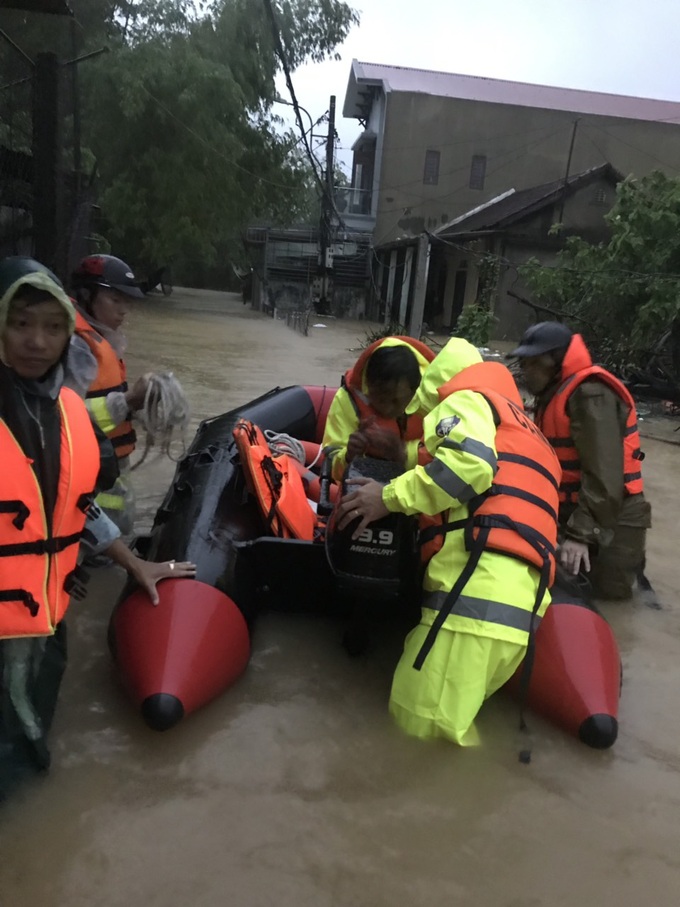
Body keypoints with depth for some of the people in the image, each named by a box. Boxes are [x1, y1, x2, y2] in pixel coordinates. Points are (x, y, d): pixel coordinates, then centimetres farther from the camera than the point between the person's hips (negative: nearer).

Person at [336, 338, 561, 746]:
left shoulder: (466, 401, 9)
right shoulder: (521, 427, 38)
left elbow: (470, 460, -13)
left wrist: (389, 496, -6)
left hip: (476, 586, -9)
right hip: (518, 597, 9)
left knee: (421, 725, -8)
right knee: (447, 726, 12)